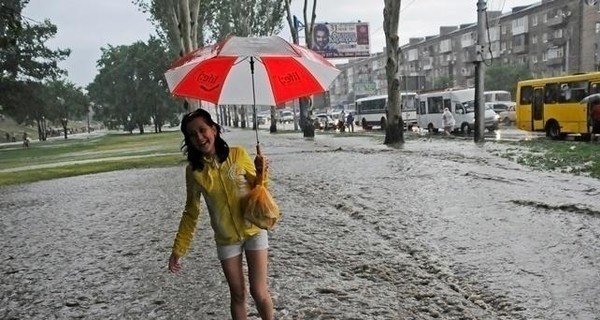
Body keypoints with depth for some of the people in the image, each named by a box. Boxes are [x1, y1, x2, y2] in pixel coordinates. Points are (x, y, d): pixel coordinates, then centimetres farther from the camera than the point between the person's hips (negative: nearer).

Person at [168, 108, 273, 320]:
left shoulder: (238, 154, -13)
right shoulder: (193, 170, -9)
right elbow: (191, 213, 1)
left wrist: (261, 173, -22)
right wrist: (178, 250, 0)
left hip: (254, 231, -1)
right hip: (226, 239, 1)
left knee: (259, 292, 4)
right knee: (238, 295, 11)